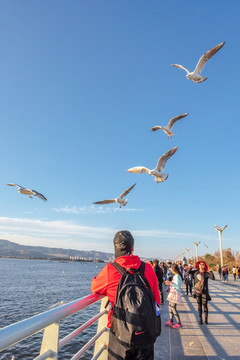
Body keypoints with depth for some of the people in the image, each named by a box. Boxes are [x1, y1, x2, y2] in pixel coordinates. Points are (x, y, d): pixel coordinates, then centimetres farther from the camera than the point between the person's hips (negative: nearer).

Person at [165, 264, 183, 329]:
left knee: (173, 308, -7)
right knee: (170, 306, 14)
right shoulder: (175, 276, 11)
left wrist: (170, 283, -25)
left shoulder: (177, 276, -18)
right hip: (172, 293, 10)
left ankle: (179, 323, 1)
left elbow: (178, 286, -24)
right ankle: (171, 321, 25)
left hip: (175, 293, -10)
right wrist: (169, 283, 16)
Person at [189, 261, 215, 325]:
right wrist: (192, 267, -9)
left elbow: (213, 278, -20)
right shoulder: (196, 272, 1)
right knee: (199, 305, 9)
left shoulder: (206, 273, -7)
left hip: (204, 292, -2)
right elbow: (188, 272, 2)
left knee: (205, 306, 2)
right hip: (197, 291, 2)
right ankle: (200, 319, 20)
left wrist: (210, 271, -32)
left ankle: (206, 320, 17)